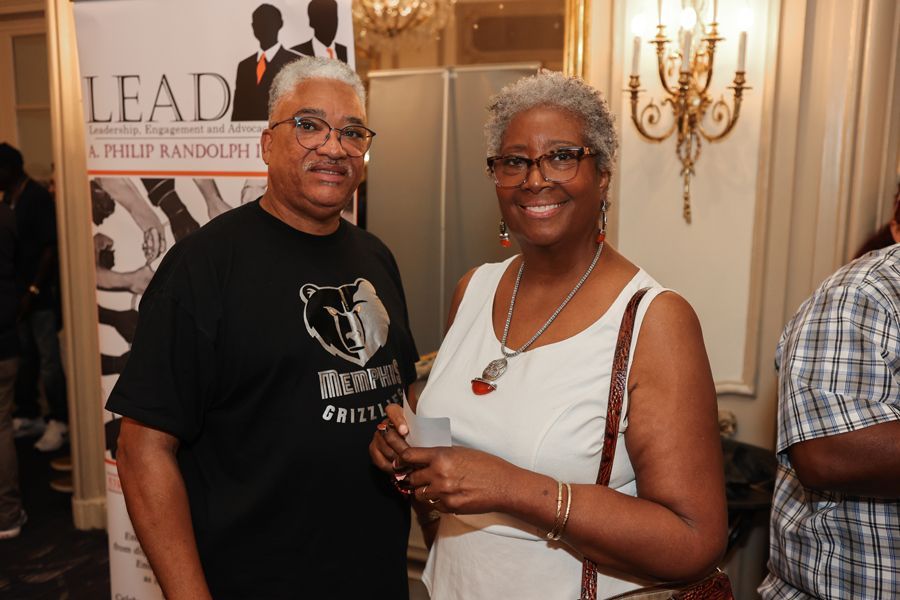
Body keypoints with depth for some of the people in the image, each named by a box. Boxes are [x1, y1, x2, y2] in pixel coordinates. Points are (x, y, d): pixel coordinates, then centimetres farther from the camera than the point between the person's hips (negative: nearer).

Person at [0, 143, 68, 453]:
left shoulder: (37, 197, -12)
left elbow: (51, 247, -16)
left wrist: (34, 290, -16)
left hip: (41, 294, -7)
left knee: (48, 361, -1)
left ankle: (59, 421, 9)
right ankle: (28, 416, 26)